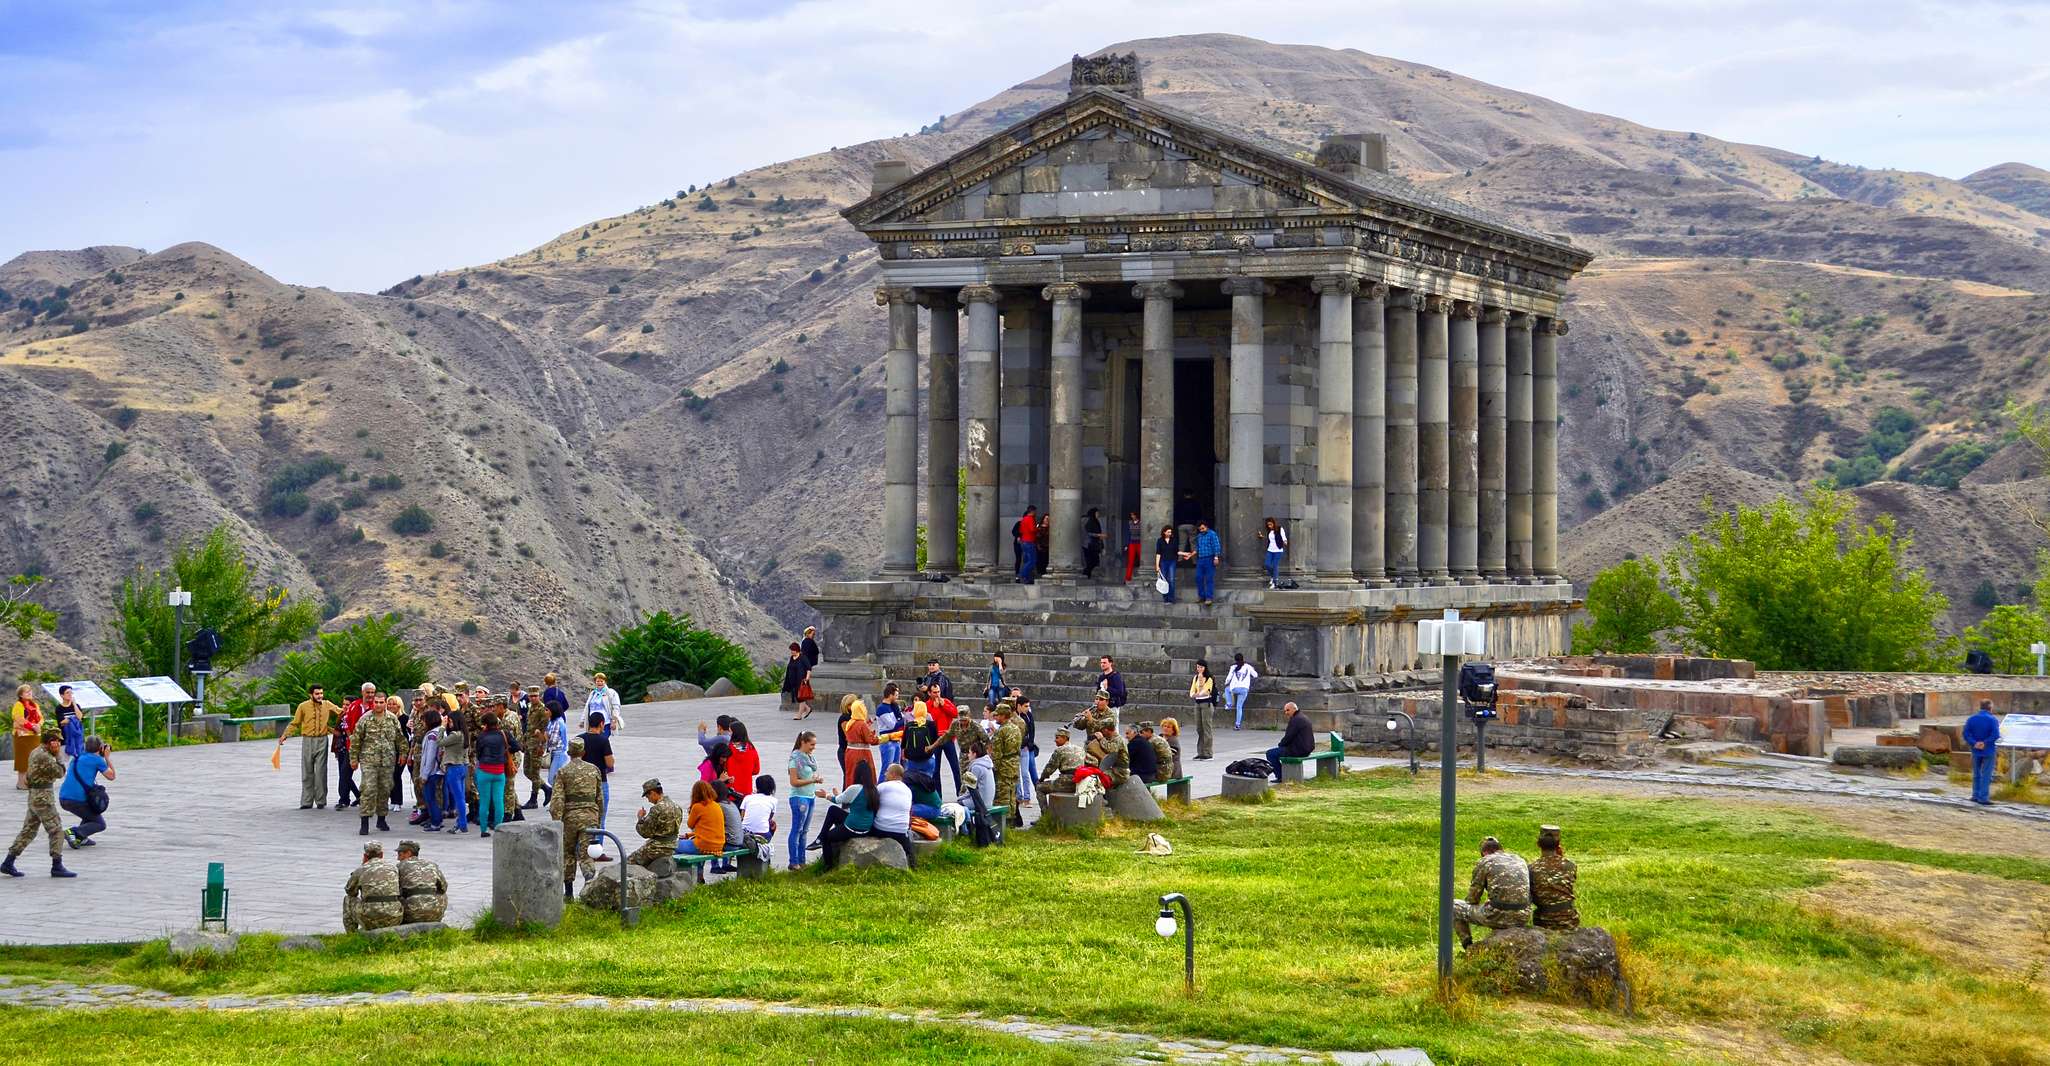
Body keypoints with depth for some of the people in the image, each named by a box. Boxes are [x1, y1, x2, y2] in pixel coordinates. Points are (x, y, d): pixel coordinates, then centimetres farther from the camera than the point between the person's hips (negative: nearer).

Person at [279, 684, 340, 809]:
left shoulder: (327, 705, 5)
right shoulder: (303, 707, -1)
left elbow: (341, 712, 17)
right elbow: (295, 723, 3)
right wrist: (284, 735, -6)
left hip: (322, 741, 1)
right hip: (308, 741, -1)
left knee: (321, 772, 0)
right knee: (307, 772, 3)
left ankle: (321, 801, 6)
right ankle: (307, 802, 7)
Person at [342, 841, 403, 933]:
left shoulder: (360, 870, 9)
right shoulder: (393, 868, 17)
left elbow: (350, 892, 29)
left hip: (370, 919, -2)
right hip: (393, 920, 2)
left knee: (348, 899, 27)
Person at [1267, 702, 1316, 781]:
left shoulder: (1295, 720, -18)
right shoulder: (1304, 717, 15)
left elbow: (1288, 737, -19)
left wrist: (1280, 745, 1)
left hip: (1298, 750, -11)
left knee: (1270, 753, -5)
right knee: (1281, 749, 35)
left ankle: (1280, 777, 0)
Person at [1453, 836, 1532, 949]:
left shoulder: (1484, 862, 4)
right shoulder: (1520, 860, 17)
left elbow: (1472, 899, 6)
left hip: (1498, 916, -5)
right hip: (1522, 919, 5)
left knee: (1454, 906, 16)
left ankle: (1469, 947, 14)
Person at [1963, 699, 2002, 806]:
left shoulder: (1971, 719, 1)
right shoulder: (1993, 720, -12)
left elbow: (1966, 734, -7)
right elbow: (1995, 735, -21)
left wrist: (1974, 743, -14)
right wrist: (1985, 743, -14)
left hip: (1976, 751, 4)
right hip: (1989, 752, -4)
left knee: (1976, 774, 17)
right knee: (1986, 776, 1)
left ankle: (1976, 795, 21)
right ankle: (1983, 798, 1)